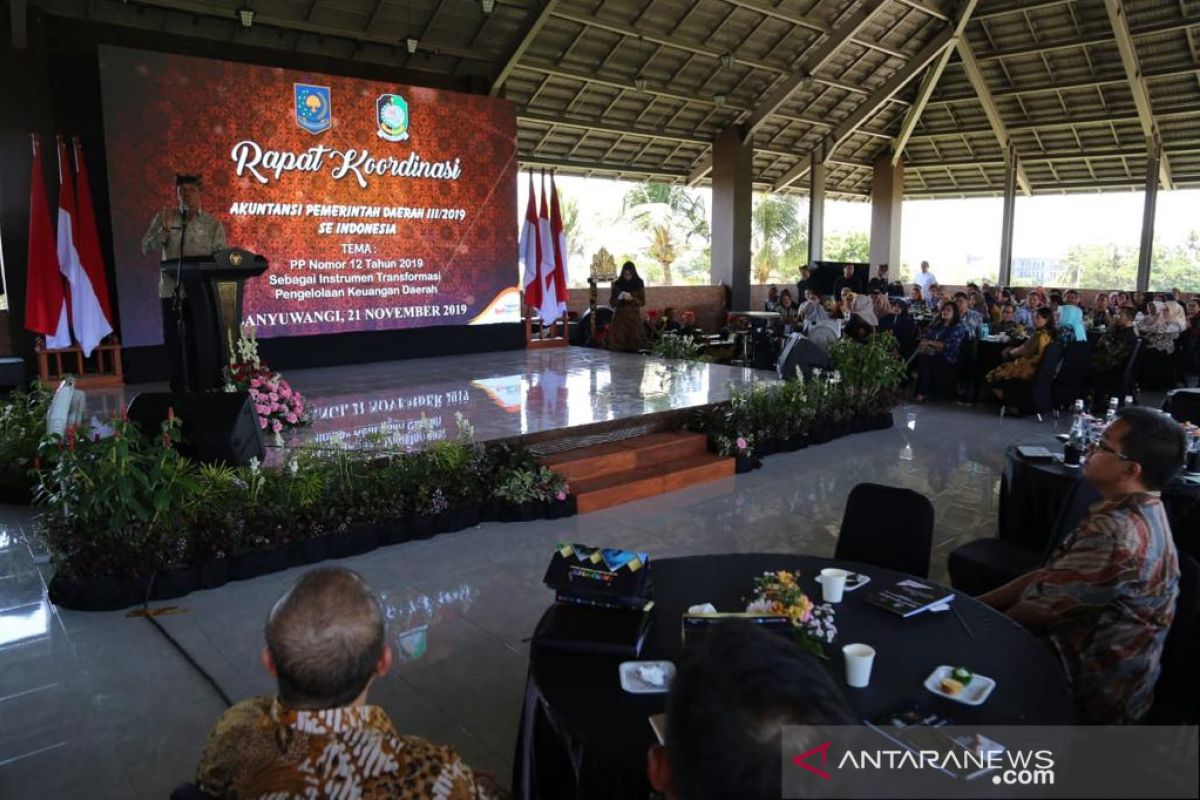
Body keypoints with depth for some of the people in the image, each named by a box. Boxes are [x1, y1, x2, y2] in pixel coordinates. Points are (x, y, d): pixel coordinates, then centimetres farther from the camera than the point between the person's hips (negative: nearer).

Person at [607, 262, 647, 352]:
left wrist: (632, 299, -17)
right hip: (620, 317, 0)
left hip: (634, 317, 0)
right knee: (620, 348, -8)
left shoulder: (639, 284, 1)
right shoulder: (617, 284, 2)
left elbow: (642, 302, 1)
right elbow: (611, 302, 3)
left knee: (633, 348, -5)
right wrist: (619, 298, -17)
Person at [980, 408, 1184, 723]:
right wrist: (975, 605, 2)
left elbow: (1040, 609, -20)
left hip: (1091, 686, -8)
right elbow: (1050, 576, 6)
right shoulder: (1142, 512, 3)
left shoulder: (1114, 533, -29)